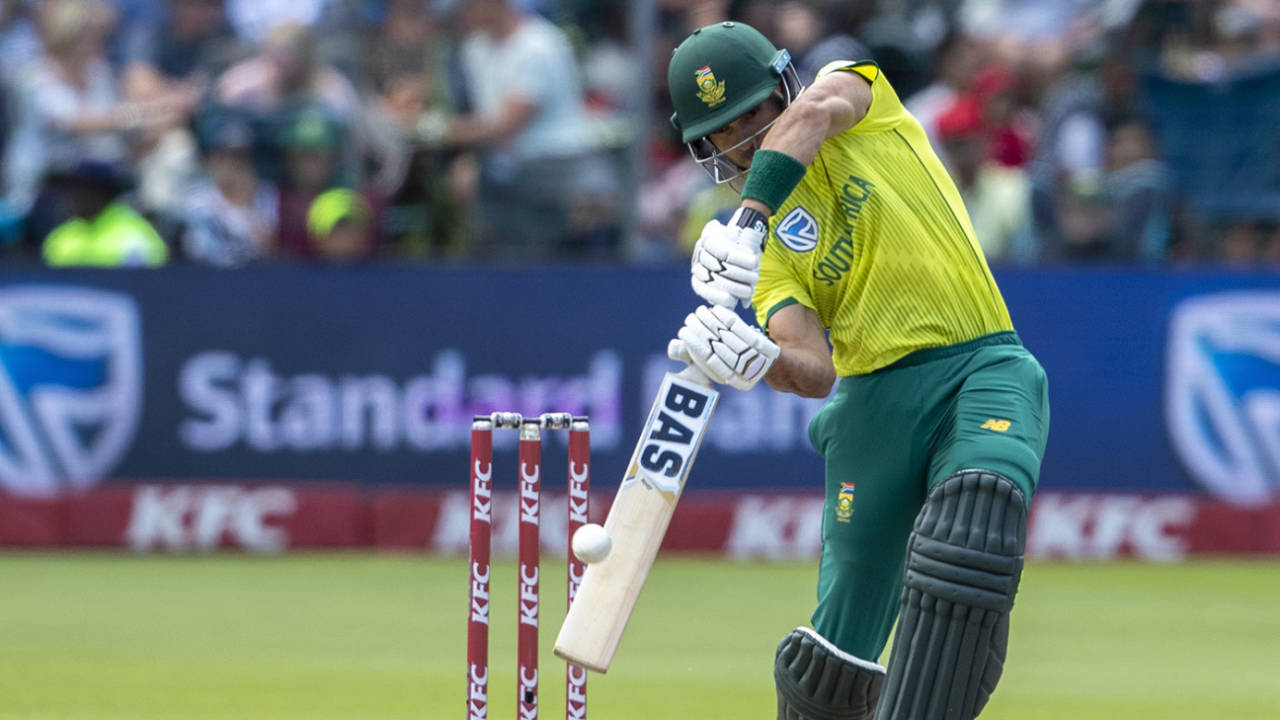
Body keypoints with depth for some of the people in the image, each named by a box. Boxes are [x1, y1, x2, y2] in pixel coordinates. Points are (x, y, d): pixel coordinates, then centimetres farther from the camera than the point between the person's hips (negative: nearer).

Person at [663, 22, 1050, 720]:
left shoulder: (854, 92, 9)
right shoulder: (768, 251, 11)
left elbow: (812, 113, -18)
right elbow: (814, 371, -7)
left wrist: (750, 215, -30)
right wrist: (756, 362, -30)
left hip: (984, 369, -3)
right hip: (874, 395, 3)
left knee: (972, 529, -32)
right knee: (839, 653, 0)